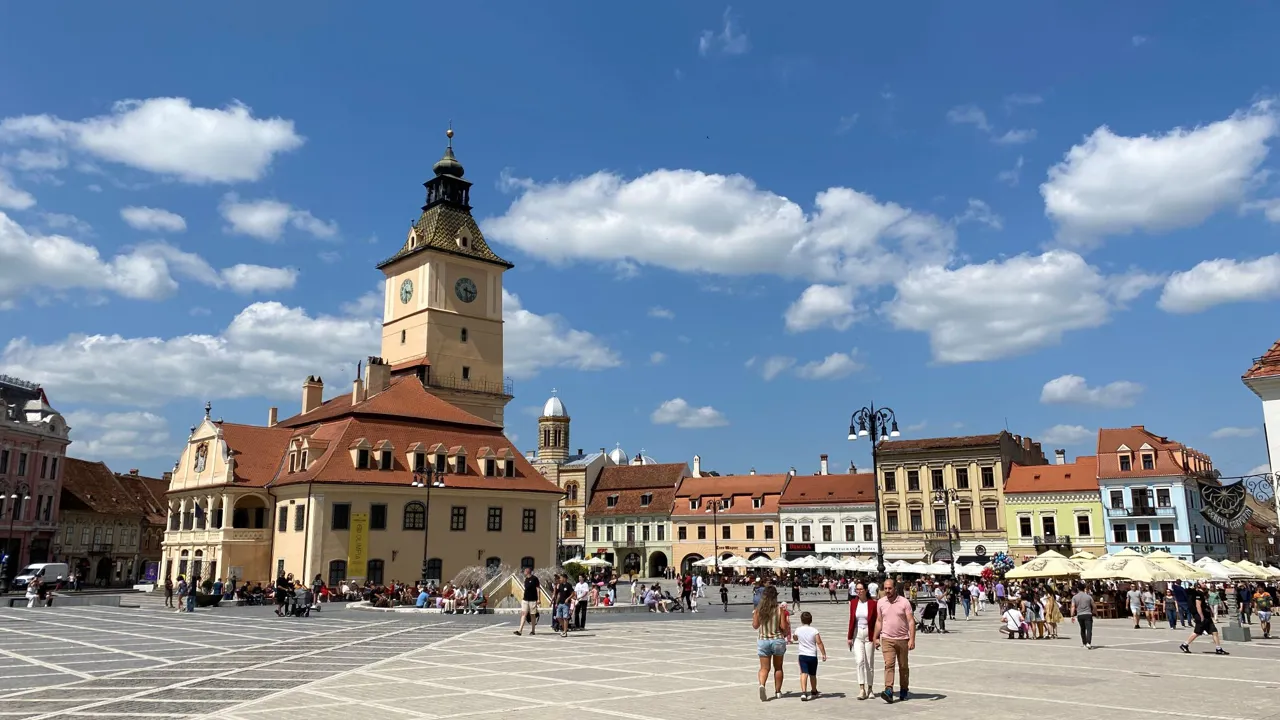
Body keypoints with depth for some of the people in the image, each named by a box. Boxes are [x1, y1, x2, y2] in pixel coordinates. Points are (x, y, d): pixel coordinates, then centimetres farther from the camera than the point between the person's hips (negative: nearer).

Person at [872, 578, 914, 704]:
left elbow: (911, 621, -8)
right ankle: (888, 691, -21)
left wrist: (912, 639, -16)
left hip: (902, 639, -1)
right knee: (889, 664, -13)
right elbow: (879, 621, 12)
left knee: (903, 666, 11)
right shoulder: (880, 602, 3)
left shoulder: (904, 602, -7)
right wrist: (875, 638, 10)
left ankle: (903, 690, 28)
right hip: (887, 639, 1)